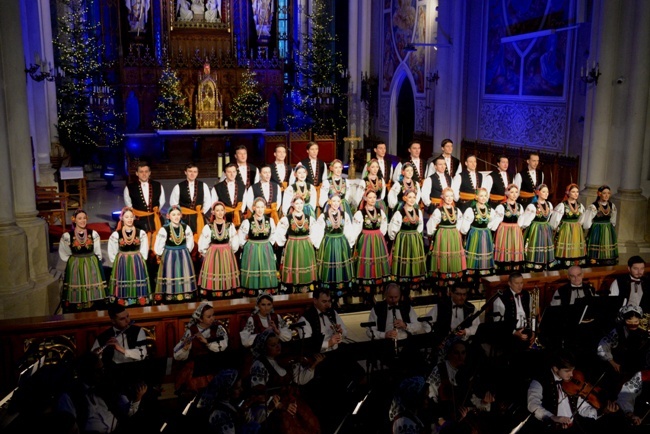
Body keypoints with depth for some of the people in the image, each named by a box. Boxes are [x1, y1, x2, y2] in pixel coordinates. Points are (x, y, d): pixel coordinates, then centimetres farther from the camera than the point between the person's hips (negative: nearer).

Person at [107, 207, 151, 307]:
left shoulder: (141, 233, 0)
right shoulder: (116, 234, -3)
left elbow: (144, 251, 6)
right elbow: (111, 253, 4)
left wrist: (139, 260, 1)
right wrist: (118, 262, 3)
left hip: (137, 263, 1)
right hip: (122, 263, -1)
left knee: (138, 284, 5)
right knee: (123, 283, 1)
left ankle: (140, 300, 14)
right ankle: (123, 301, 8)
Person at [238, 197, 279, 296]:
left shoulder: (270, 220, 2)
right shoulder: (247, 222, -7)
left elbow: (273, 236, 14)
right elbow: (240, 238, 1)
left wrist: (267, 245, 8)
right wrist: (250, 245, 2)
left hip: (266, 251, 3)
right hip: (251, 251, -2)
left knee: (267, 274, 5)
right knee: (252, 273, 0)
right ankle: (252, 293, 7)